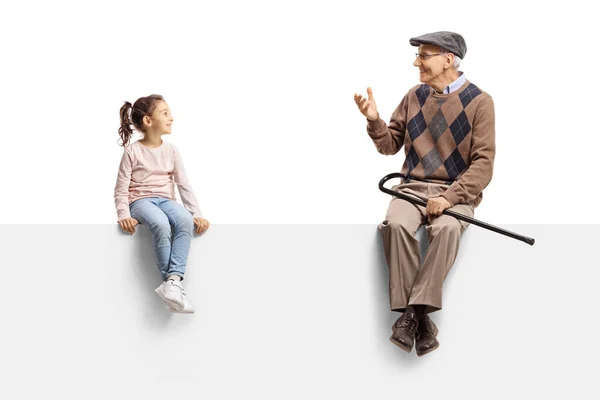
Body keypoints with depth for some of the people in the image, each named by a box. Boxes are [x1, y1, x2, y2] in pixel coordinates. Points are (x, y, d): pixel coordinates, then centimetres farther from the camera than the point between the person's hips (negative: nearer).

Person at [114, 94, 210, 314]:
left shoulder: (171, 150, 9)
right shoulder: (132, 151, -2)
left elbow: (184, 185, 7)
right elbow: (121, 188, -2)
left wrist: (196, 214, -4)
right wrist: (124, 215, -18)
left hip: (165, 200, 4)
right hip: (140, 201, -4)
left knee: (185, 219, -33)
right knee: (160, 224, -39)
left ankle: (173, 280, -42)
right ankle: (172, 283, -32)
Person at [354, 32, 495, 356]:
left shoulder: (478, 102, -2)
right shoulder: (415, 97, 11)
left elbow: (483, 164, -8)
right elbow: (390, 145, 15)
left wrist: (449, 198, -20)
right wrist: (374, 120, -5)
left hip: (456, 192, -3)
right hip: (413, 186, 3)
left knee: (446, 228, -37)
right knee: (396, 224, -31)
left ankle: (413, 311, -31)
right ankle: (421, 318, -28)